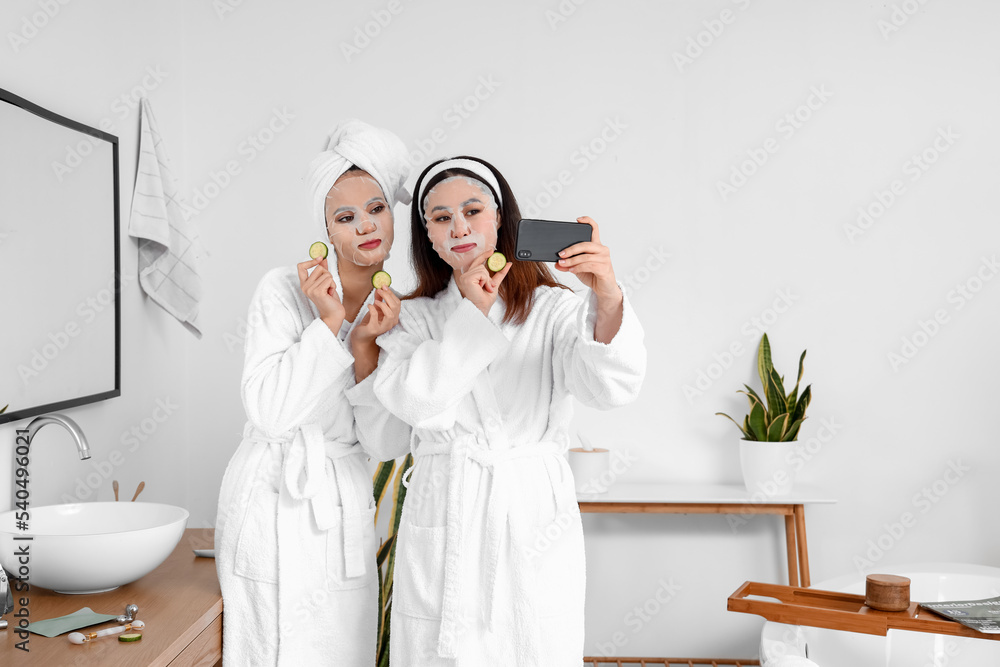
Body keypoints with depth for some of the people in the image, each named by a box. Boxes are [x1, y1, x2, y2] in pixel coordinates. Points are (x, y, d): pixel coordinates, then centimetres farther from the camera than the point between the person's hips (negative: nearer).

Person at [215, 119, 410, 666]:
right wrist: (329, 322, -22)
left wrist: (365, 344, -15)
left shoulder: (391, 308, 5)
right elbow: (269, 411, -19)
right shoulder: (284, 289, -10)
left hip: (346, 511, 5)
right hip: (276, 502, -4)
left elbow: (383, 437, -2)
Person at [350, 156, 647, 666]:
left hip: (533, 526, -1)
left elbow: (612, 385, -16)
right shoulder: (413, 318, 8)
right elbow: (413, 402, -10)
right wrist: (474, 314, -13)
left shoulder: (554, 309, 2)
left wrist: (609, 297, -34)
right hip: (443, 528, 1)